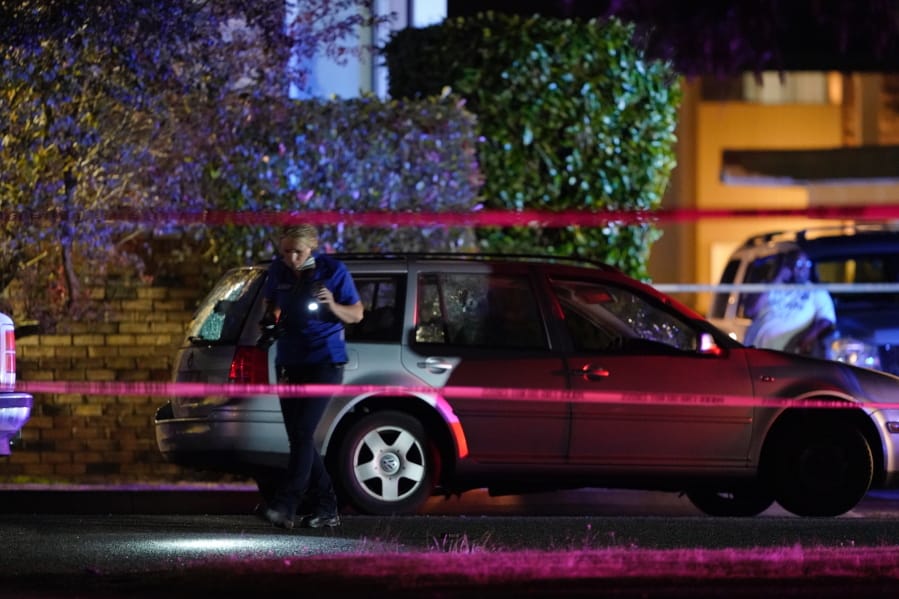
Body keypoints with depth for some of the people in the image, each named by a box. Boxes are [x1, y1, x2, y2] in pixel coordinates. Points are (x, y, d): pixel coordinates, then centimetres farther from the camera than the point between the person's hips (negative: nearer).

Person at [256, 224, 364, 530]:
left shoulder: (333, 271, -7)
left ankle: (284, 507, -23)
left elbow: (356, 314, 0)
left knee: (302, 433, -16)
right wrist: (271, 318, -1)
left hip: (324, 362, -6)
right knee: (298, 437, 5)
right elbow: (270, 303, 22)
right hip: (289, 363, 6)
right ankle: (327, 509, 14)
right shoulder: (278, 270, 4)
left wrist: (333, 306, -20)